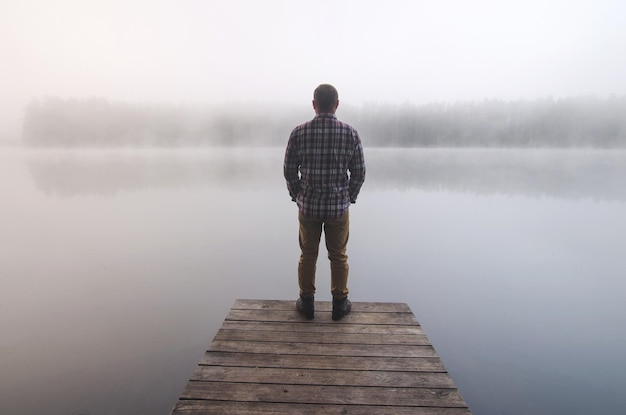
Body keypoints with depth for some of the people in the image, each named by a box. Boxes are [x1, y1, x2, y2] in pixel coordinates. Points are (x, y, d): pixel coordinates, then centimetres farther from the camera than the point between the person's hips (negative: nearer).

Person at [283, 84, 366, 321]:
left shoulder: (299, 133, -6)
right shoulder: (350, 134, -7)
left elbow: (289, 171, -1)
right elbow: (359, 173, -2)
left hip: (308, 206, 1)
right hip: (339, 207, 0)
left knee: (307, 256, 14)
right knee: (338, 257, 13)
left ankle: (307, 303, 26)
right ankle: (339, 303, 25)